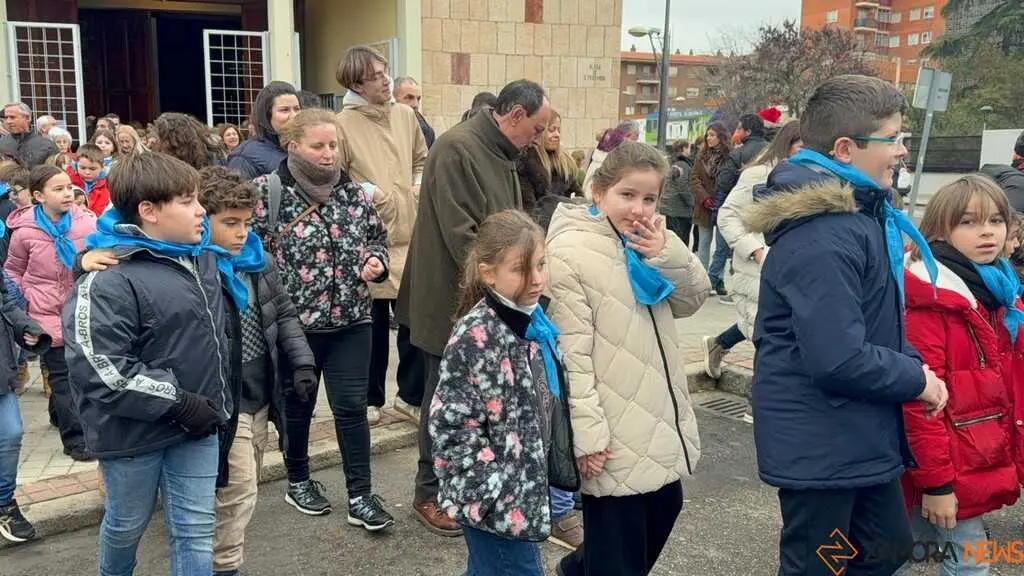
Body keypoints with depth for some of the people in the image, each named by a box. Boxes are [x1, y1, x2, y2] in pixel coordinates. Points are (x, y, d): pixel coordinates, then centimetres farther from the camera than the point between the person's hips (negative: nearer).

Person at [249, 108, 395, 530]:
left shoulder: (353, 191, 3)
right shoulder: (268, 192, -10)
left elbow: (377, 237, 16)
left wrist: (375, 262, -4)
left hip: (351, 321, 3)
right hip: (294, 322, -2)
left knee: (352, 407, 3)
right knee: (298, 405, 15)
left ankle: (360, 496, 13)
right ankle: (298, 481, 35)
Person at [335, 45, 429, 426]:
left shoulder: (405, 116, 8)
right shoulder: (343, 124, -8)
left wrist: (420, 183, 5)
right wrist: (364, 190, -16)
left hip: (409, 234, 4)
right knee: (372, 323, 8)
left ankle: (411, 395, 23)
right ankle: (370, 399, 26)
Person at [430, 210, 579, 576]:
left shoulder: (535, 322, 4)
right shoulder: (476, 337, -21)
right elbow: (451, 425, -22)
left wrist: (561, 469, 12)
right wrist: (498, 492, -20)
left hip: (527, 488, 8)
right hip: (494, 499, -8)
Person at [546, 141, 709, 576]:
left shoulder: (650, 243, 7)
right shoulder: (570, 252, -15)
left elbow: (694, 299, 6)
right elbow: (571, 350, -18)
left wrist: (667, 254, -12)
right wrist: (587, 432, -20)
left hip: (662, 417, 8)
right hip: (614, 433, -8)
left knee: (664, 510, 24)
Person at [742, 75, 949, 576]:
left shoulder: (857, 211, 6)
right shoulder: (822, 237, -28)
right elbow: (839, 360, -31)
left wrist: (911, 364, 0)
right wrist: (916, 380, -15)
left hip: (860, 434, 10)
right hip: (820, 445, -10)